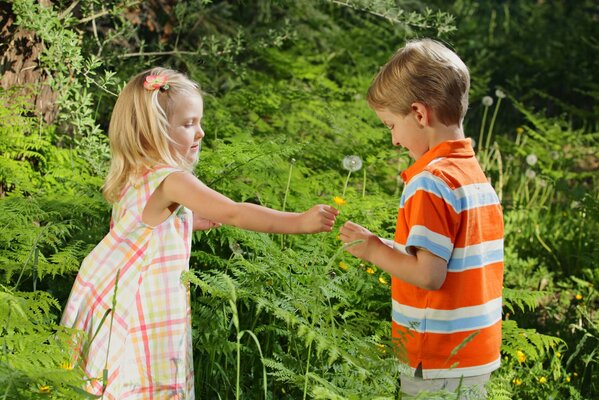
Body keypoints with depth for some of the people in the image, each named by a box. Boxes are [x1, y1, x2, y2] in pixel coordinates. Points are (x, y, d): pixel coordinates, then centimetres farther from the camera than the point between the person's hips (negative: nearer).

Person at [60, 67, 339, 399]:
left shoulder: (136, 175, 8)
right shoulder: (172, 180, -21)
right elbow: (234, 214, -28)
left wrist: (191, 220, 16)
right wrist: (300, 222, -29)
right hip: (146, 304, -9)